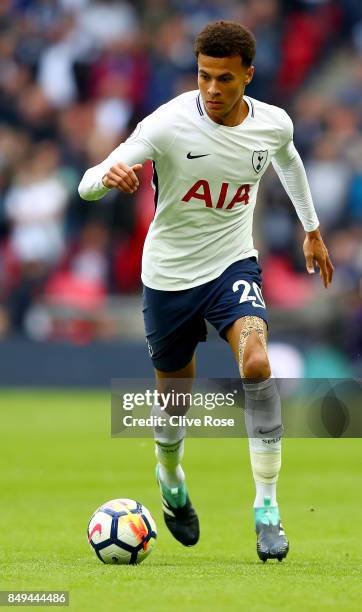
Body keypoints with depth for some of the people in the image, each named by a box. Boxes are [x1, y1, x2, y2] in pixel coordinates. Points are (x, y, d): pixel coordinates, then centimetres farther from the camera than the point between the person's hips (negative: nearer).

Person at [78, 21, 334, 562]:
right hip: (169, 275, -1)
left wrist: (312, 228, 28)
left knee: (256, 362, -26)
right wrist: (109, 176, -51)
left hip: (232, 264, 1)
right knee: (175, 397, 13)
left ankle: (267, 507, -19)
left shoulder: (274, 125, -9)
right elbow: (87, 186, -26)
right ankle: (171, 479, 48)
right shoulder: (168, 125, -21)